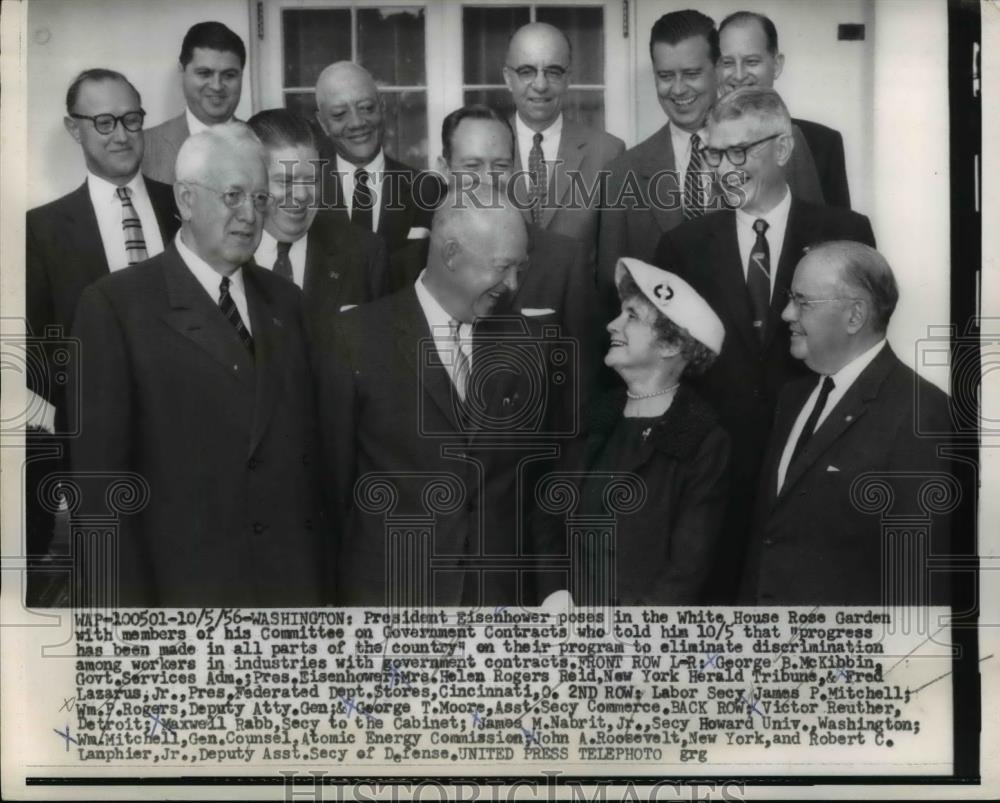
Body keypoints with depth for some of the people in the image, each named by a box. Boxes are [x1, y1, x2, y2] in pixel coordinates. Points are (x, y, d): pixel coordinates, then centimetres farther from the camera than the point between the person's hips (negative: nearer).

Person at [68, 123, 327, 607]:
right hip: (182, 585, -4)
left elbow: (304, 447, 10)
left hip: (292, 580, 5)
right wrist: (128, 595, -13)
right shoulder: (116, 304, -8)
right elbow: (100, 472, -10)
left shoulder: (283, 300, 9)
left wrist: (321, 577, 5)